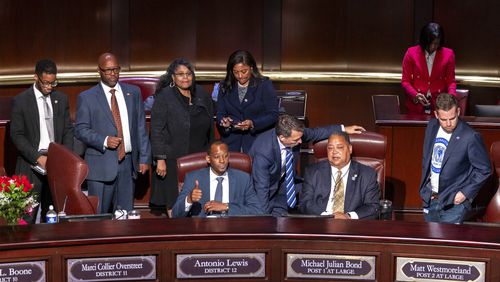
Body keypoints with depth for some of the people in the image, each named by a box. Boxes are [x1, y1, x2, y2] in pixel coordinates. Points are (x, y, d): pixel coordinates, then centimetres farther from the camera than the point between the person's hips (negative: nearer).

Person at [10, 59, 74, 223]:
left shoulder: (61, 99, 11)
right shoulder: (20, 101, -1)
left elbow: (68, 131, 13)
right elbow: (16, 135, -5)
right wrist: (38, 157, -14)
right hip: (31, 166, -3)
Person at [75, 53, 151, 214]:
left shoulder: (133, 93, 12)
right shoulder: (86, 97, 2)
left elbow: (141, 127, 12)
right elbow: (80, 130, -2)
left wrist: (144, 158, 6)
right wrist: (104, 140, -17)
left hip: (128, 163, 3)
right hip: (101, 164, -3)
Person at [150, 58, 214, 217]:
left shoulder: (202, 95, 10)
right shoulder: (164, 97, -5)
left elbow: (210, 128, 17)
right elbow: (157, 131, -9)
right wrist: (160, 159, -15)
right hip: (173, 160, -4)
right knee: (175, 206, -2)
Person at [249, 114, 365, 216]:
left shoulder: (294, 133, -20)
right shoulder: (263, 152, -38)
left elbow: (314, 133, 2)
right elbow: (261, 189, -32)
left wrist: (343, 129, 4)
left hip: (282, 181, 7)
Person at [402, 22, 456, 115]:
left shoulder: (448, 54, -1)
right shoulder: (411, 53, -4)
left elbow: (451, 81, 5)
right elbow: (405, 81, 0)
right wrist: (415, 95, -16)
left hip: (439, 106, 0)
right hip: (416, 106, 0)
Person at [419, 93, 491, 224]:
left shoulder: (470, 137, -20)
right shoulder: (432, 126, -2)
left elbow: (484, 170, -11)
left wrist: (466, 193, -14)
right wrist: (424, 186, 7)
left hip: (454, 202, -6)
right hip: (430, 198, 6)